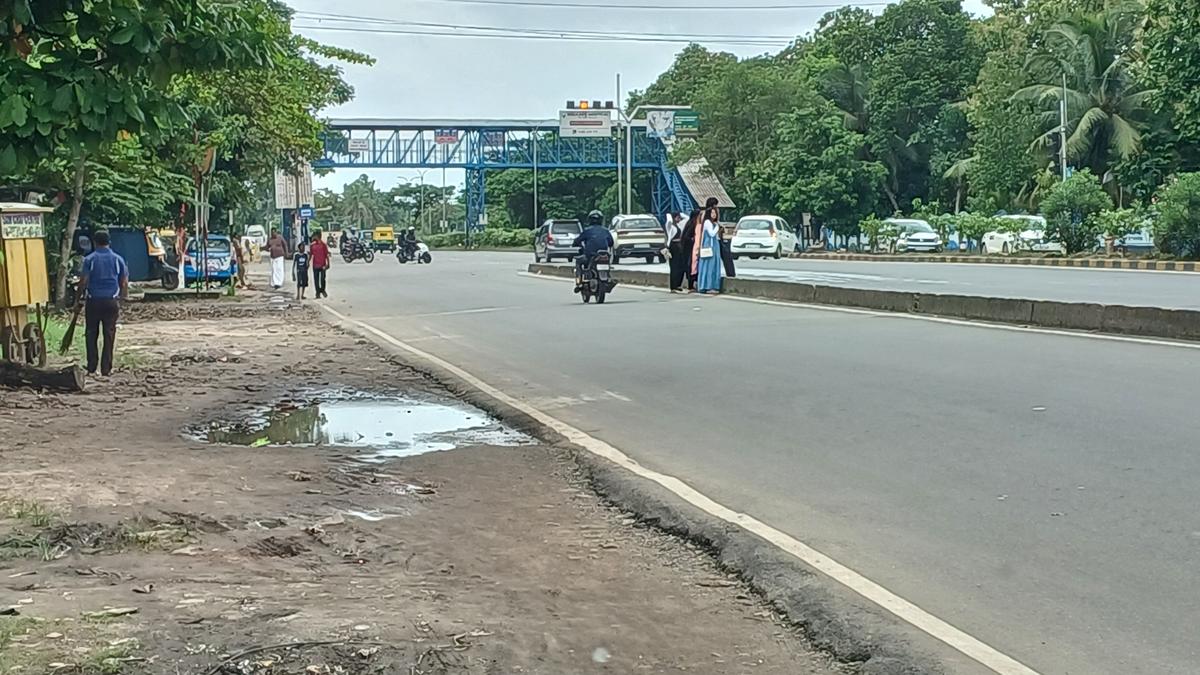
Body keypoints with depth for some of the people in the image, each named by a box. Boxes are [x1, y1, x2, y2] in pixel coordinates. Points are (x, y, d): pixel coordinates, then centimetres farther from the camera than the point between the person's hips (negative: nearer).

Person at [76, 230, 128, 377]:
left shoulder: (90, 259, -2)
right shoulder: (118, 259, 5)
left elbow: (83, 282, -7)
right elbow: (124, 283, 6)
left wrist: (79, 298, 6)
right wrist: (121, 299, 17)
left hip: (93, 301, -1)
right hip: (112, 301, 1)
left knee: (91, 335, 8)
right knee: (109, 335, 5)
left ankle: (91, 368, 7)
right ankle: (106, 369, 4)